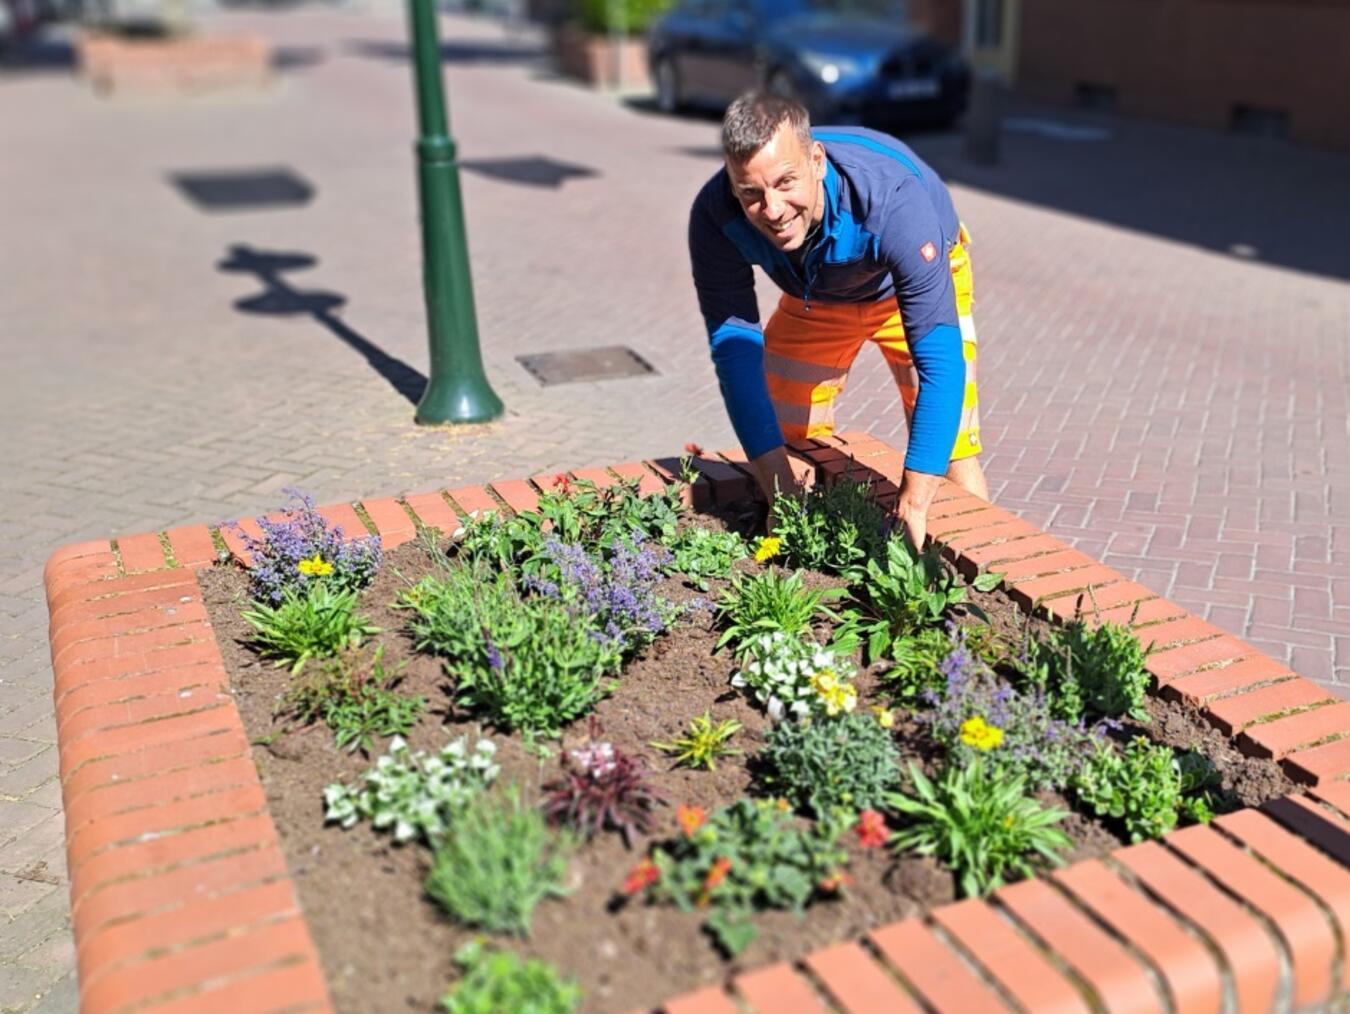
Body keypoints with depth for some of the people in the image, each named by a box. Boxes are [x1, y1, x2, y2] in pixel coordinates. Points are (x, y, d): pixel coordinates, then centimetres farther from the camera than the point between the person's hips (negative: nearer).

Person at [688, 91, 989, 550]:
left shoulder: (893, 201, -44)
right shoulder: (716, 216, -34)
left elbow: (941, 359, -44)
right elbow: (734, 348, -28)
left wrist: (910, 506, -48)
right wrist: (781, 493, -34)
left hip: (913, 284, -3)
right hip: (814, 296, 3)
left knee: (948, 453, -14)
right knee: (784, 441, 5)